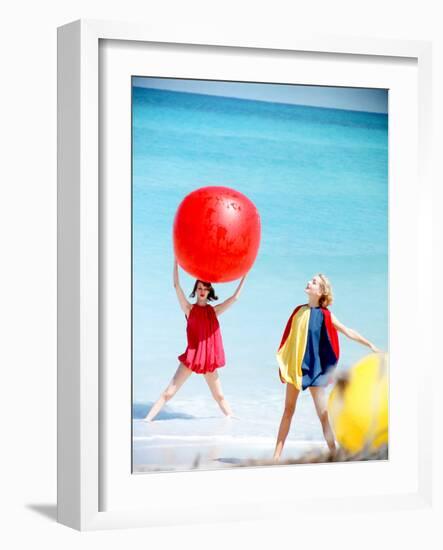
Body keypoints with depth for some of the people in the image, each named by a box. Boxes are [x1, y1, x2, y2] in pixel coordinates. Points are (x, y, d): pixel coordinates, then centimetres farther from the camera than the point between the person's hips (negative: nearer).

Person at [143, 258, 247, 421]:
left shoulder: (214, 311, 9)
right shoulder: (189, 309, 0)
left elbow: (235, 297, 12)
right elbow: (177, 286, -9)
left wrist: (244, 276, 10)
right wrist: (176, 261, -14)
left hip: (209, 359, 3)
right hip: (191, 356, -3)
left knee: (219, 395, 16)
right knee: (169, 392, -7)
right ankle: (147, 419, -8)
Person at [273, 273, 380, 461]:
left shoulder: (325, 315, -6)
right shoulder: (299, 310, 6)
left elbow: (349, 332, -4)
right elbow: (289, 338, 12)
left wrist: (371, 345, -8)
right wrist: (282, 364, 11)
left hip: (314, 367, -4)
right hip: (294, 366, 4)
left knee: (323, 413, -4)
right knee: (288, 411, 9)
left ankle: (333, 454, 0)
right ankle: (276, 455, 13)